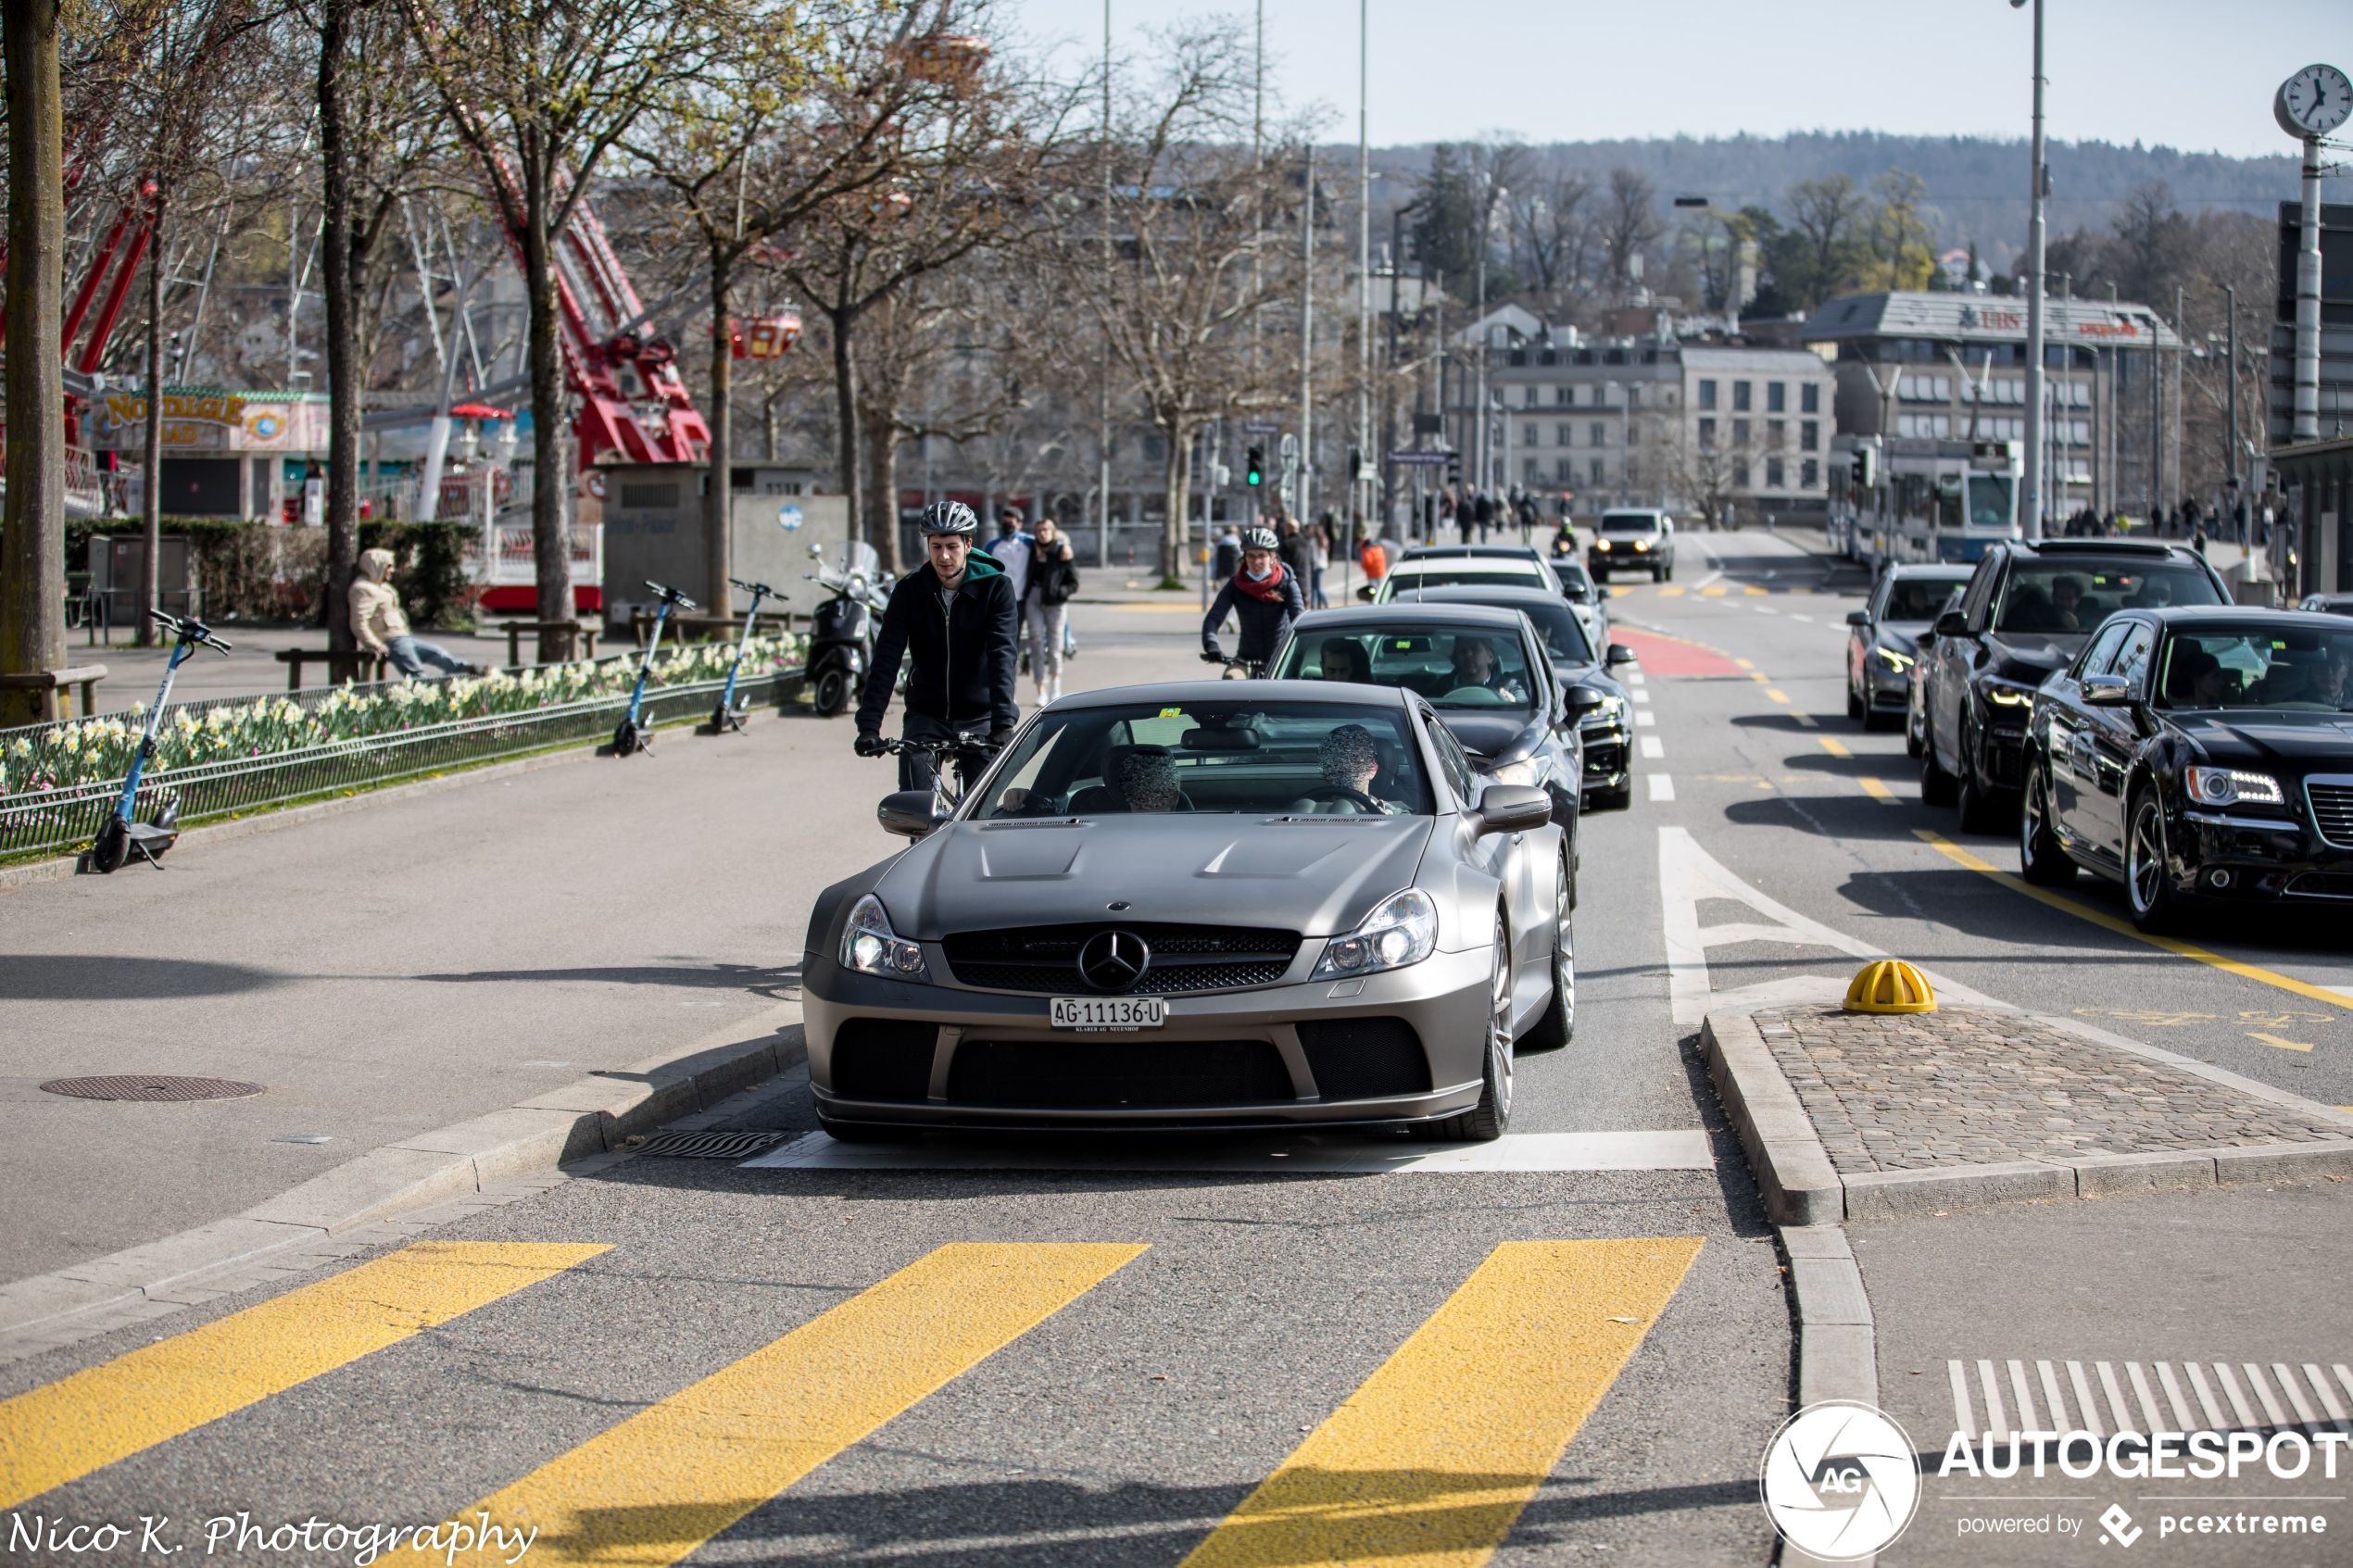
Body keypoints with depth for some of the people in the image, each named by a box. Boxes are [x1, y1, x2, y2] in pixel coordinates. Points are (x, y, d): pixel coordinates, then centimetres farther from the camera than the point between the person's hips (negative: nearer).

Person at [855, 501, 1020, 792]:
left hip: (979, 716, -1)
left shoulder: (996, 587, -10)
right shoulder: (909, 590, -6)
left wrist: (1003, 723, -32)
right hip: (926, 713, 1)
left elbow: (1002, 656, -20)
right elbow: (886, 658, -11)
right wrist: (868, 724, -22)